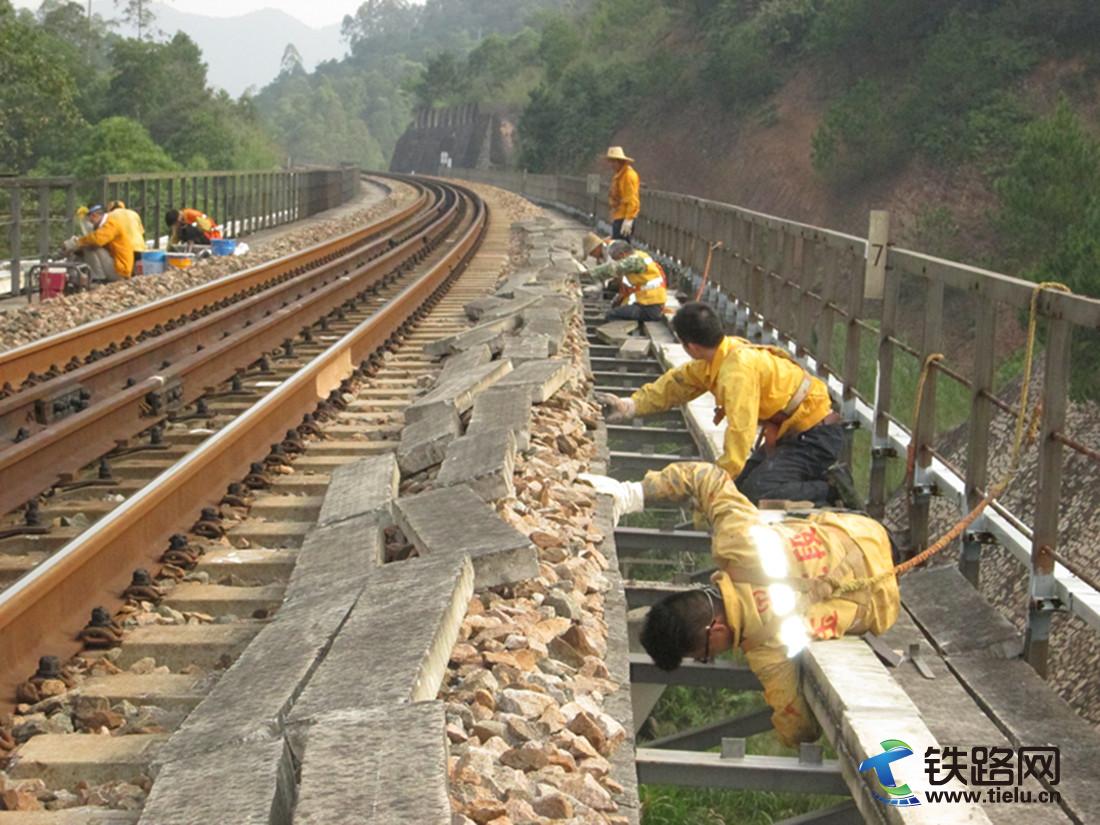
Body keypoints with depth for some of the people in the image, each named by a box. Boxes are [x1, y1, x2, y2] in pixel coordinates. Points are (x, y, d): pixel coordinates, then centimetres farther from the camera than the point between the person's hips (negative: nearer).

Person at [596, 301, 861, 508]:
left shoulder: (737, 369, -27)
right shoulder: (718, 356, 3)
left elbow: (741, 431, -31)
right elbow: (676, 383, 15)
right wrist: (632, 406, 10)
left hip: (815, 435, -10)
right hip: (793, 432, 10)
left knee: (756, 493, -21)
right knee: (743, 478, 12)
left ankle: (831, 489, -10)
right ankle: (821, 476, 11)